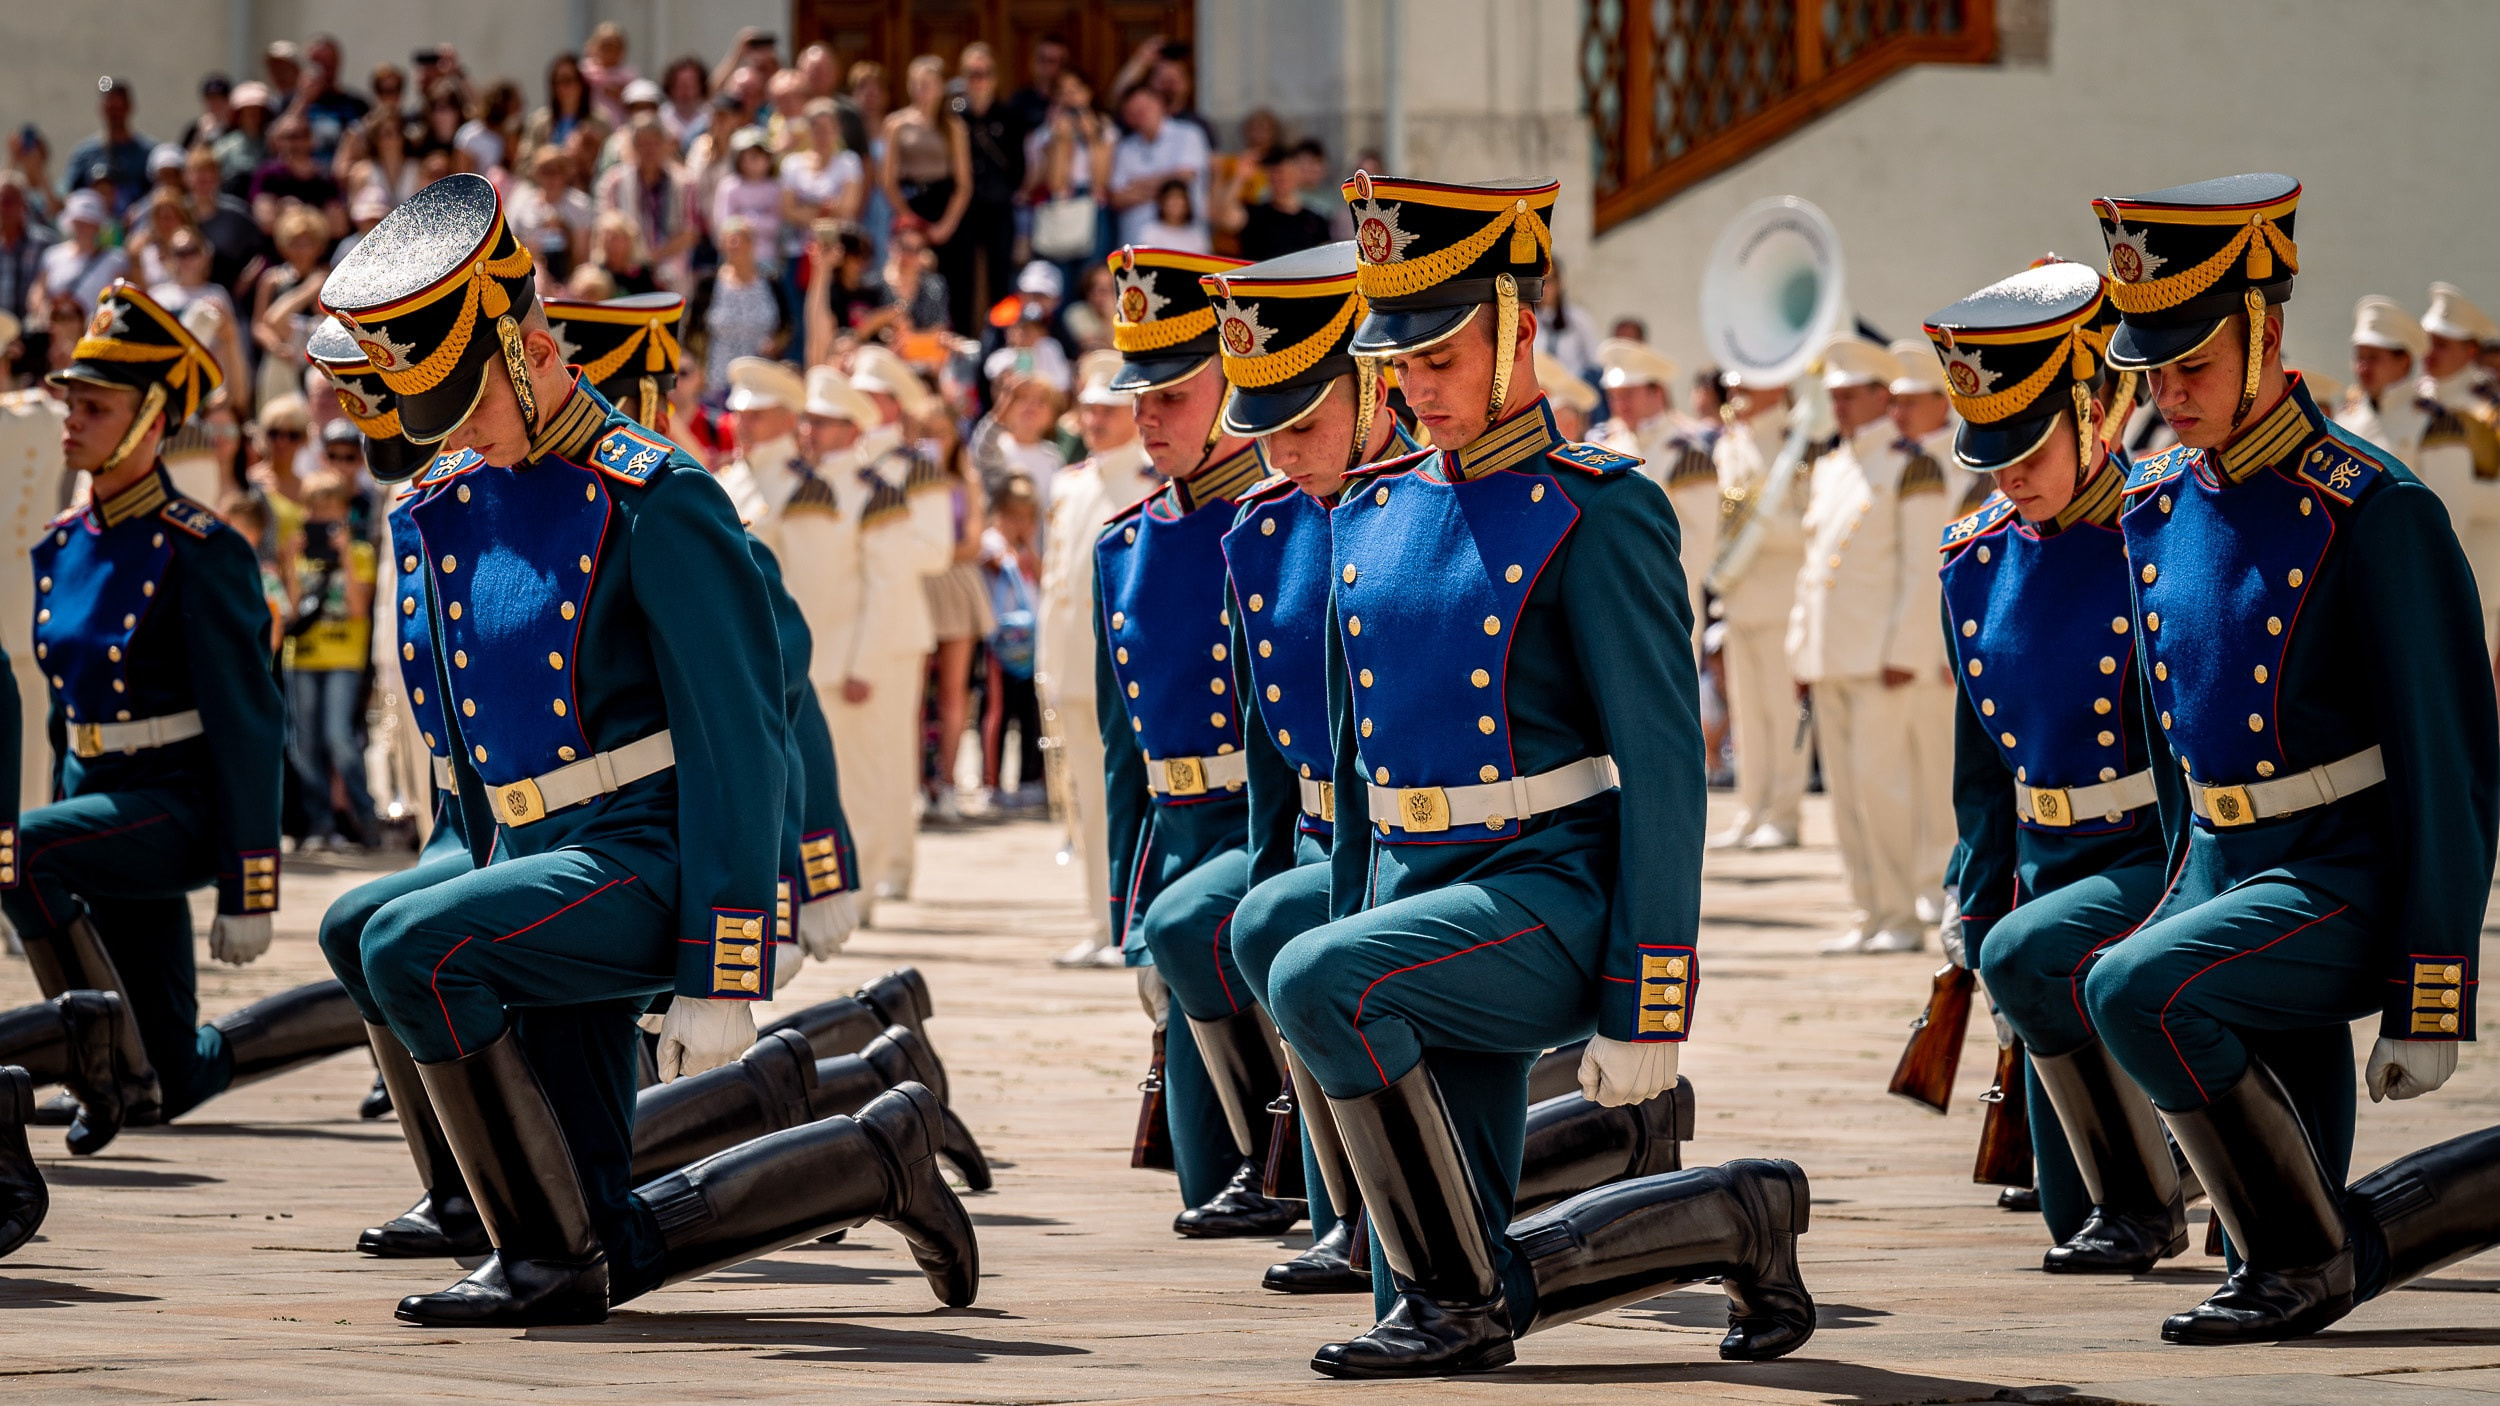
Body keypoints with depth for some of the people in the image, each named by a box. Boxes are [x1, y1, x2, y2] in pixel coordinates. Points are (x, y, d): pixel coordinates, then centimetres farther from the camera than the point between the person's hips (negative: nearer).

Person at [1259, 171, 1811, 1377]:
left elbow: (1663, 770, -12)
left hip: (1551, 903, -7)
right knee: (1456, 1300, 0)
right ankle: (1739, 1216, 22)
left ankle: (1462, 1295, -18)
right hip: (1415, 895, 7)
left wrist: (1643, 1011, -17)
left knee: (1313, 984, -33)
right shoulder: (1371, 517, 13)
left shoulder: (1598, 514, -8)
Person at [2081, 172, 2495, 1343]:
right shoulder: (2155, 505, 6)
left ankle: (2302, 1252, -12)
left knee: (2135, 990, -26)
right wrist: (2184, 885, 21)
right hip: (2224, 864, 7)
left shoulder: (2371, 515, -17)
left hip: (2350, 884, -7)